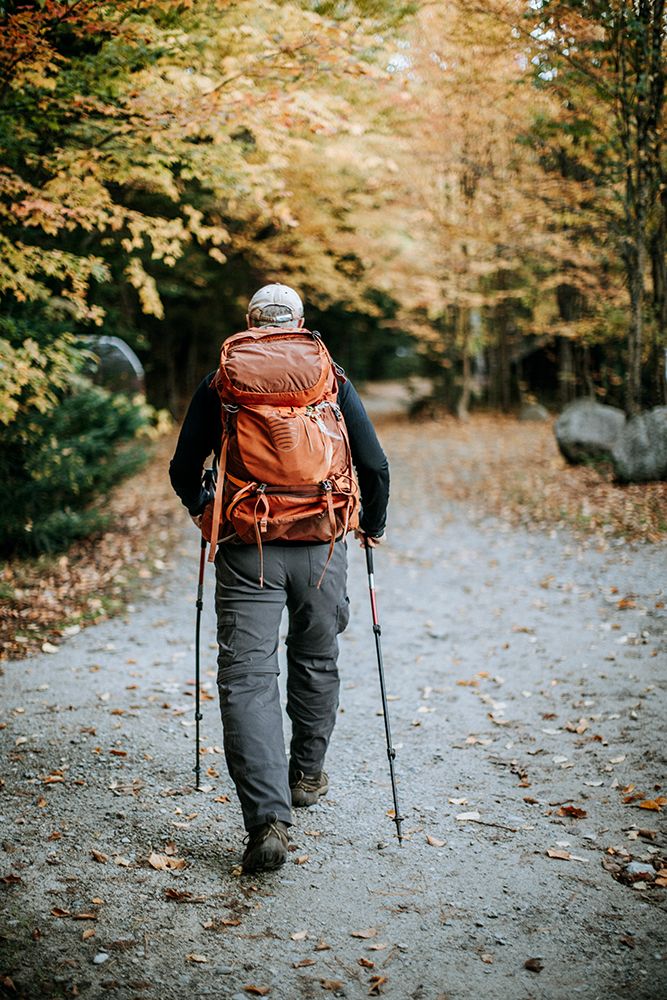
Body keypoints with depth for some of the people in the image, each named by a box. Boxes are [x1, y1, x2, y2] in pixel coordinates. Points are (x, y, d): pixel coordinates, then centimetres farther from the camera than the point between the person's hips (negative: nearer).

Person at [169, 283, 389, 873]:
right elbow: (375, 465, 5)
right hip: (321, 547, 2)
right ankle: (307, 775, 39)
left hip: (246, 551, -1)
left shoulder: (219, 384, 6)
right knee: (316, 663, 22)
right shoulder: (333, 382, 6)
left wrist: (200, 510, 31)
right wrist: (373, 525, 22)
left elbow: (184, 468, 10)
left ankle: (269, 819, -14)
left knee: (247, 678, -2)